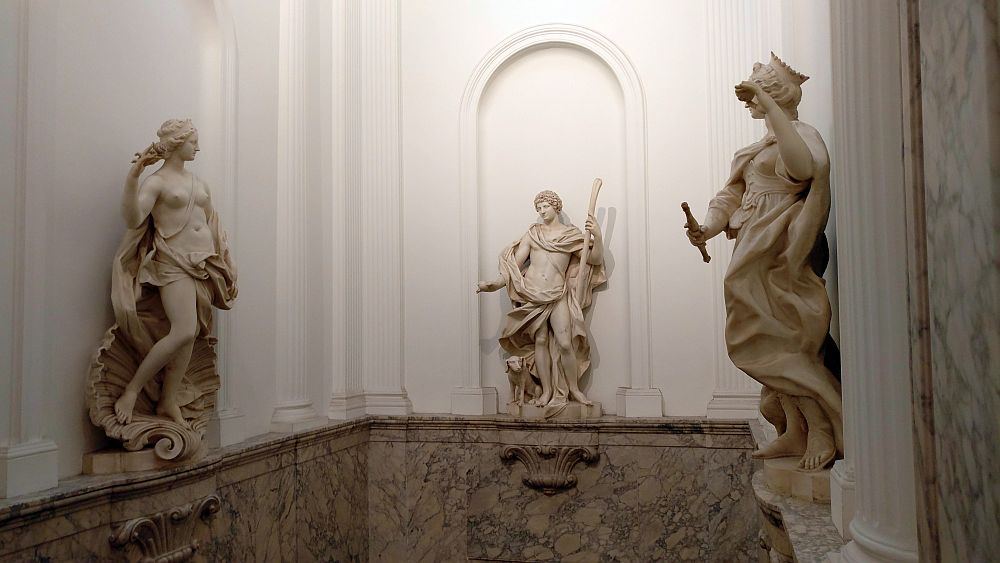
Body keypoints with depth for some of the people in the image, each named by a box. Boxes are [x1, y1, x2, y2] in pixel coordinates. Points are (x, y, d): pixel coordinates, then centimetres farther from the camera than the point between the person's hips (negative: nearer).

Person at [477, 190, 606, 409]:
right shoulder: (533, 233, 9)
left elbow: (595, 260, 4)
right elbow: (516, 263, 7)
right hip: (532, 293, 1)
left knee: (565, 343, -10)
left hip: (558, 295, -1)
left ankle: (574, 389, 5)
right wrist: (496, 283, -6)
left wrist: (598, 237, -13)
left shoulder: (571, 235, 8)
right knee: (540, 340, 1)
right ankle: (547, 391, 10)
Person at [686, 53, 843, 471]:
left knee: (786, 343, -9)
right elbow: (733, 194, 15)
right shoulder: (760, 148, 21)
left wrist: (769, 106, -29)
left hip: (782, 257, -9)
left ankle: (822, 433, 0)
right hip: (756, 256, 9)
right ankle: (795, 432, 16)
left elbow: (804, 165, -31)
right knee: (773, 343, 9)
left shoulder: (801, 134, -6)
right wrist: (708, 228, -4)